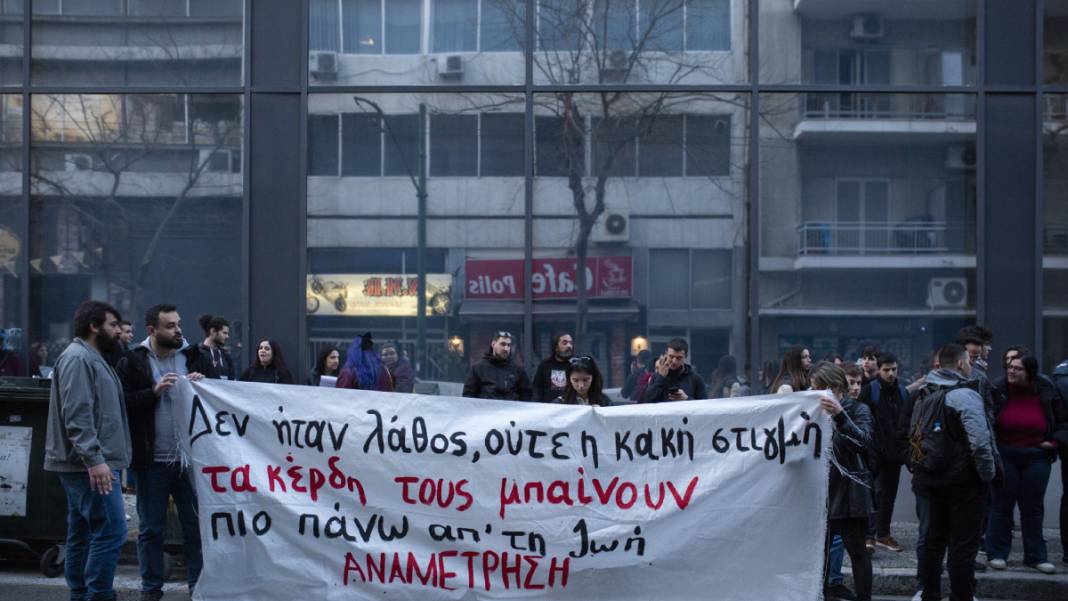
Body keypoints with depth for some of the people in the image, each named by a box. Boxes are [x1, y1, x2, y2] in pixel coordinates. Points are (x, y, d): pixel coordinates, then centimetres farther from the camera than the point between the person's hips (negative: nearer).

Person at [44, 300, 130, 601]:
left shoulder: (91, 358, 21)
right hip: (91, 464, -11)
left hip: (86, 465, 11)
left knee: (81, 534, 11)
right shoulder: (78, 358, -11)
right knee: (110, 531, -14)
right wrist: (94, 459, -24)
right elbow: (77, 415, -20)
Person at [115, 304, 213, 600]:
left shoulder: (196, 357, 6)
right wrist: (154, 391, -17)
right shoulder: (132, 363, -1)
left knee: (196, 526, 6)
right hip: (151, 461, -1)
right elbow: (122, 405, -8)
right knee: (151, 529, 8)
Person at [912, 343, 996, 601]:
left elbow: (914, 437, 17)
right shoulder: (965, 395, -16)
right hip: (964, 481, -8)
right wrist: (987, 474, -10)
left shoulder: (924, 396, 11)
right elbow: (980, 441, -22)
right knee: (964, 544, -3)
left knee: (934, 540, 15)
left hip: (932, 480, 8)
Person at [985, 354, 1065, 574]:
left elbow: (1062, 421, 10)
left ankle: (1036, 556, 14)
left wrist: (1054, 442, -2)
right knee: (1002, 505, 3)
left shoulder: (1046, 393, -1)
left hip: (1036, 456, 2)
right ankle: (997, 554, 10)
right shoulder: (999, 391, -7)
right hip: (1004, 455, -2)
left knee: (1033, 507, 7)